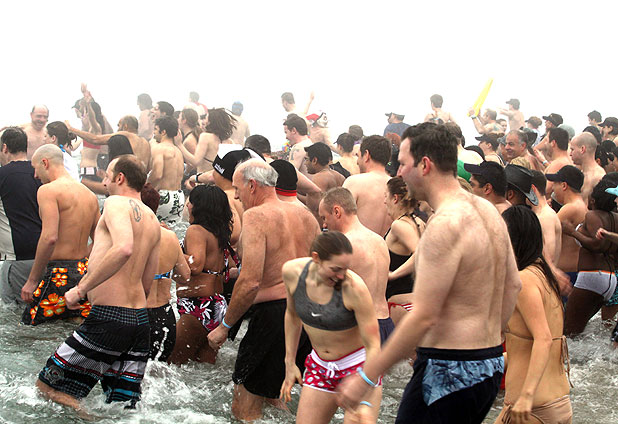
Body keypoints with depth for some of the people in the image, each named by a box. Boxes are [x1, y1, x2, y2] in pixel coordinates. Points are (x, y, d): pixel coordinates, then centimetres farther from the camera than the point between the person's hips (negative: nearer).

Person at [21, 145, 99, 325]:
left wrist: (32, 280, -16)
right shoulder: (90, 195, 13)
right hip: (84, 271, 7)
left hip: (59, 276, -7)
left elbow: (49, 238, -21)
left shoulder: (48, 190, -10)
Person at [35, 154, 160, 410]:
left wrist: (82, 288, -22)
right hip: (141, 321, 8)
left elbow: (124, 248, -28)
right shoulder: (152, 220, 17)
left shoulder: (117, 203, -7)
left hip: (109, 318, -8)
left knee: (46, 387, 4)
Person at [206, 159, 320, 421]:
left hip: (274, 313, -8)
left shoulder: (255, 216, -10)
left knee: (244, 411, 1)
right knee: (276, 396, 24)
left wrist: (225, 326, -9)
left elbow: (250, 282, -19)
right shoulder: (305, 215, 12)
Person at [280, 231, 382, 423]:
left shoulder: (354, 288, -26)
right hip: (320, 368, 4)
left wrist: (366, 402, -26)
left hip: (359, 367, -4)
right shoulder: (292, 271, -13)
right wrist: (289, 363, 11)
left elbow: (373, 346, -21)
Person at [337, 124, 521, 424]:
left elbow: (424, 317, -24)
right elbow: (513, 285, 17)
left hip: (449, 372, -9)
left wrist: (365, 376, -18)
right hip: (490, 366, 10)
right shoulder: (487, 210, 8)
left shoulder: (445, 224, -20)